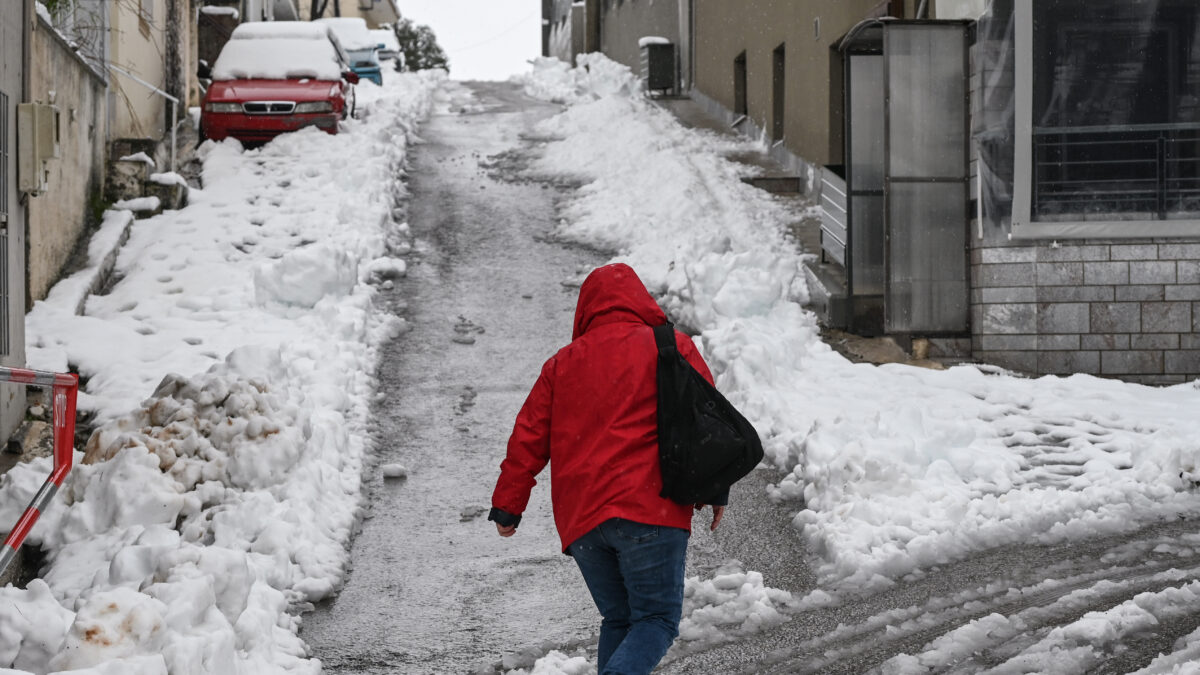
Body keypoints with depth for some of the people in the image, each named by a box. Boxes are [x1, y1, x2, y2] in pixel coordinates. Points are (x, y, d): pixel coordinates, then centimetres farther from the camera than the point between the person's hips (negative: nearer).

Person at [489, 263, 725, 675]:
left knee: (619, 620, 16)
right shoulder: (671, 347, 8)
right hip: (648, 509, -4)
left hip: (579, 518, 4)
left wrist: (507, 506, 20)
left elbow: (529, 437, 16)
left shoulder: (563, 362, 18)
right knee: (657, 619, -3)